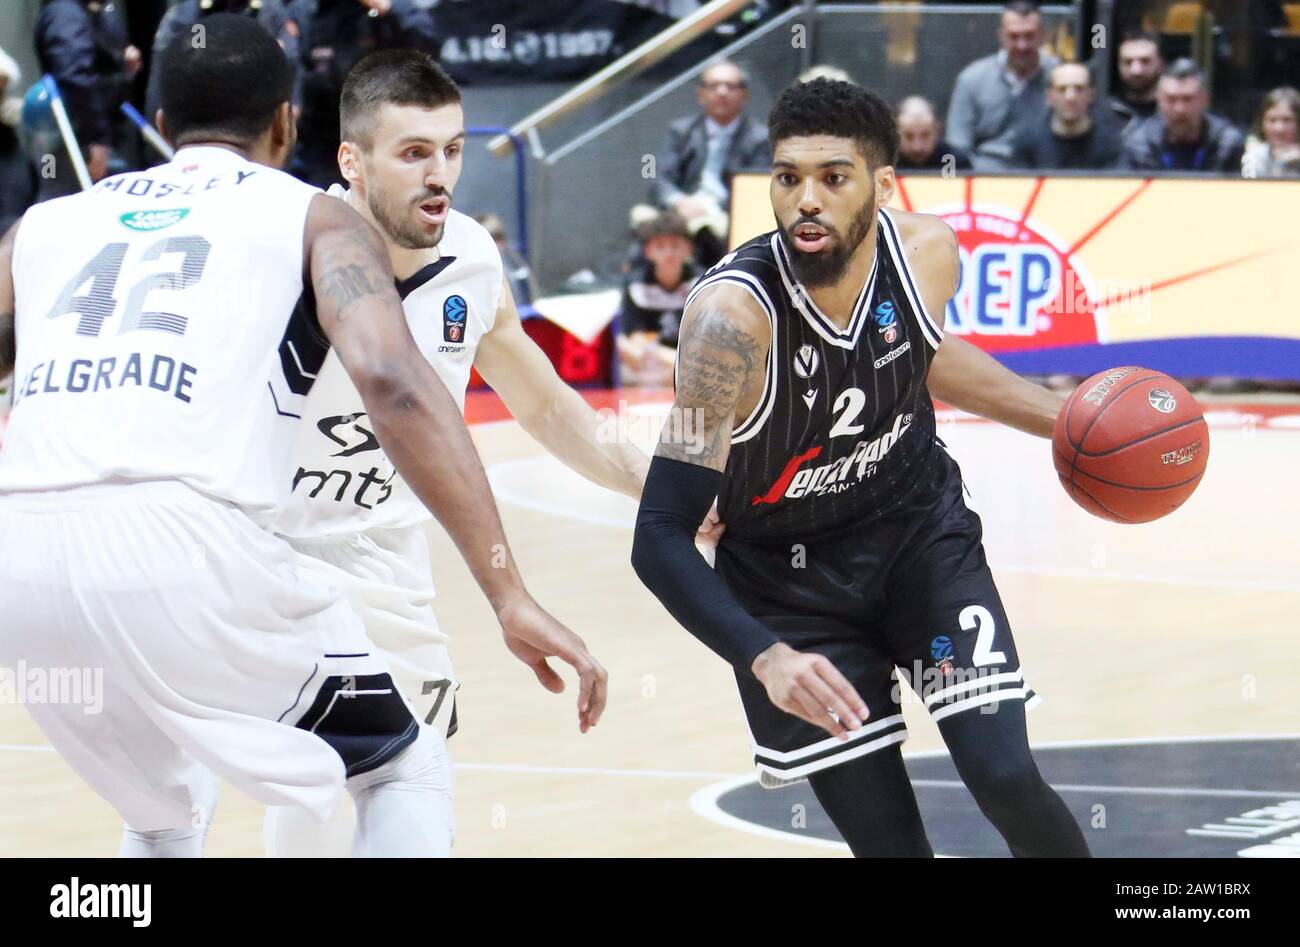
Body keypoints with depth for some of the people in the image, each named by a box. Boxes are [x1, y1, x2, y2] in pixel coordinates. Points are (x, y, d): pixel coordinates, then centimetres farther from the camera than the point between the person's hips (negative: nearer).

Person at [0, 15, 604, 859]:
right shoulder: (315, 220, 16)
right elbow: (391, 381, -2)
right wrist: (513, 597, -8)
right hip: (181, 539, -4)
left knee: (167, 804, 33)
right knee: (404, 770, 20)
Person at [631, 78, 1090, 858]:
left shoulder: (928, 254, -17)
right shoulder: (734, 315, -31)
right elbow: (661, 538, -31)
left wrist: (1061, 418, 9)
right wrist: (764, 659, -44)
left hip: (921, 529, 3)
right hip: (790, 577, -3)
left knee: (1005, 779, -12)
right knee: (888, 840, -7)